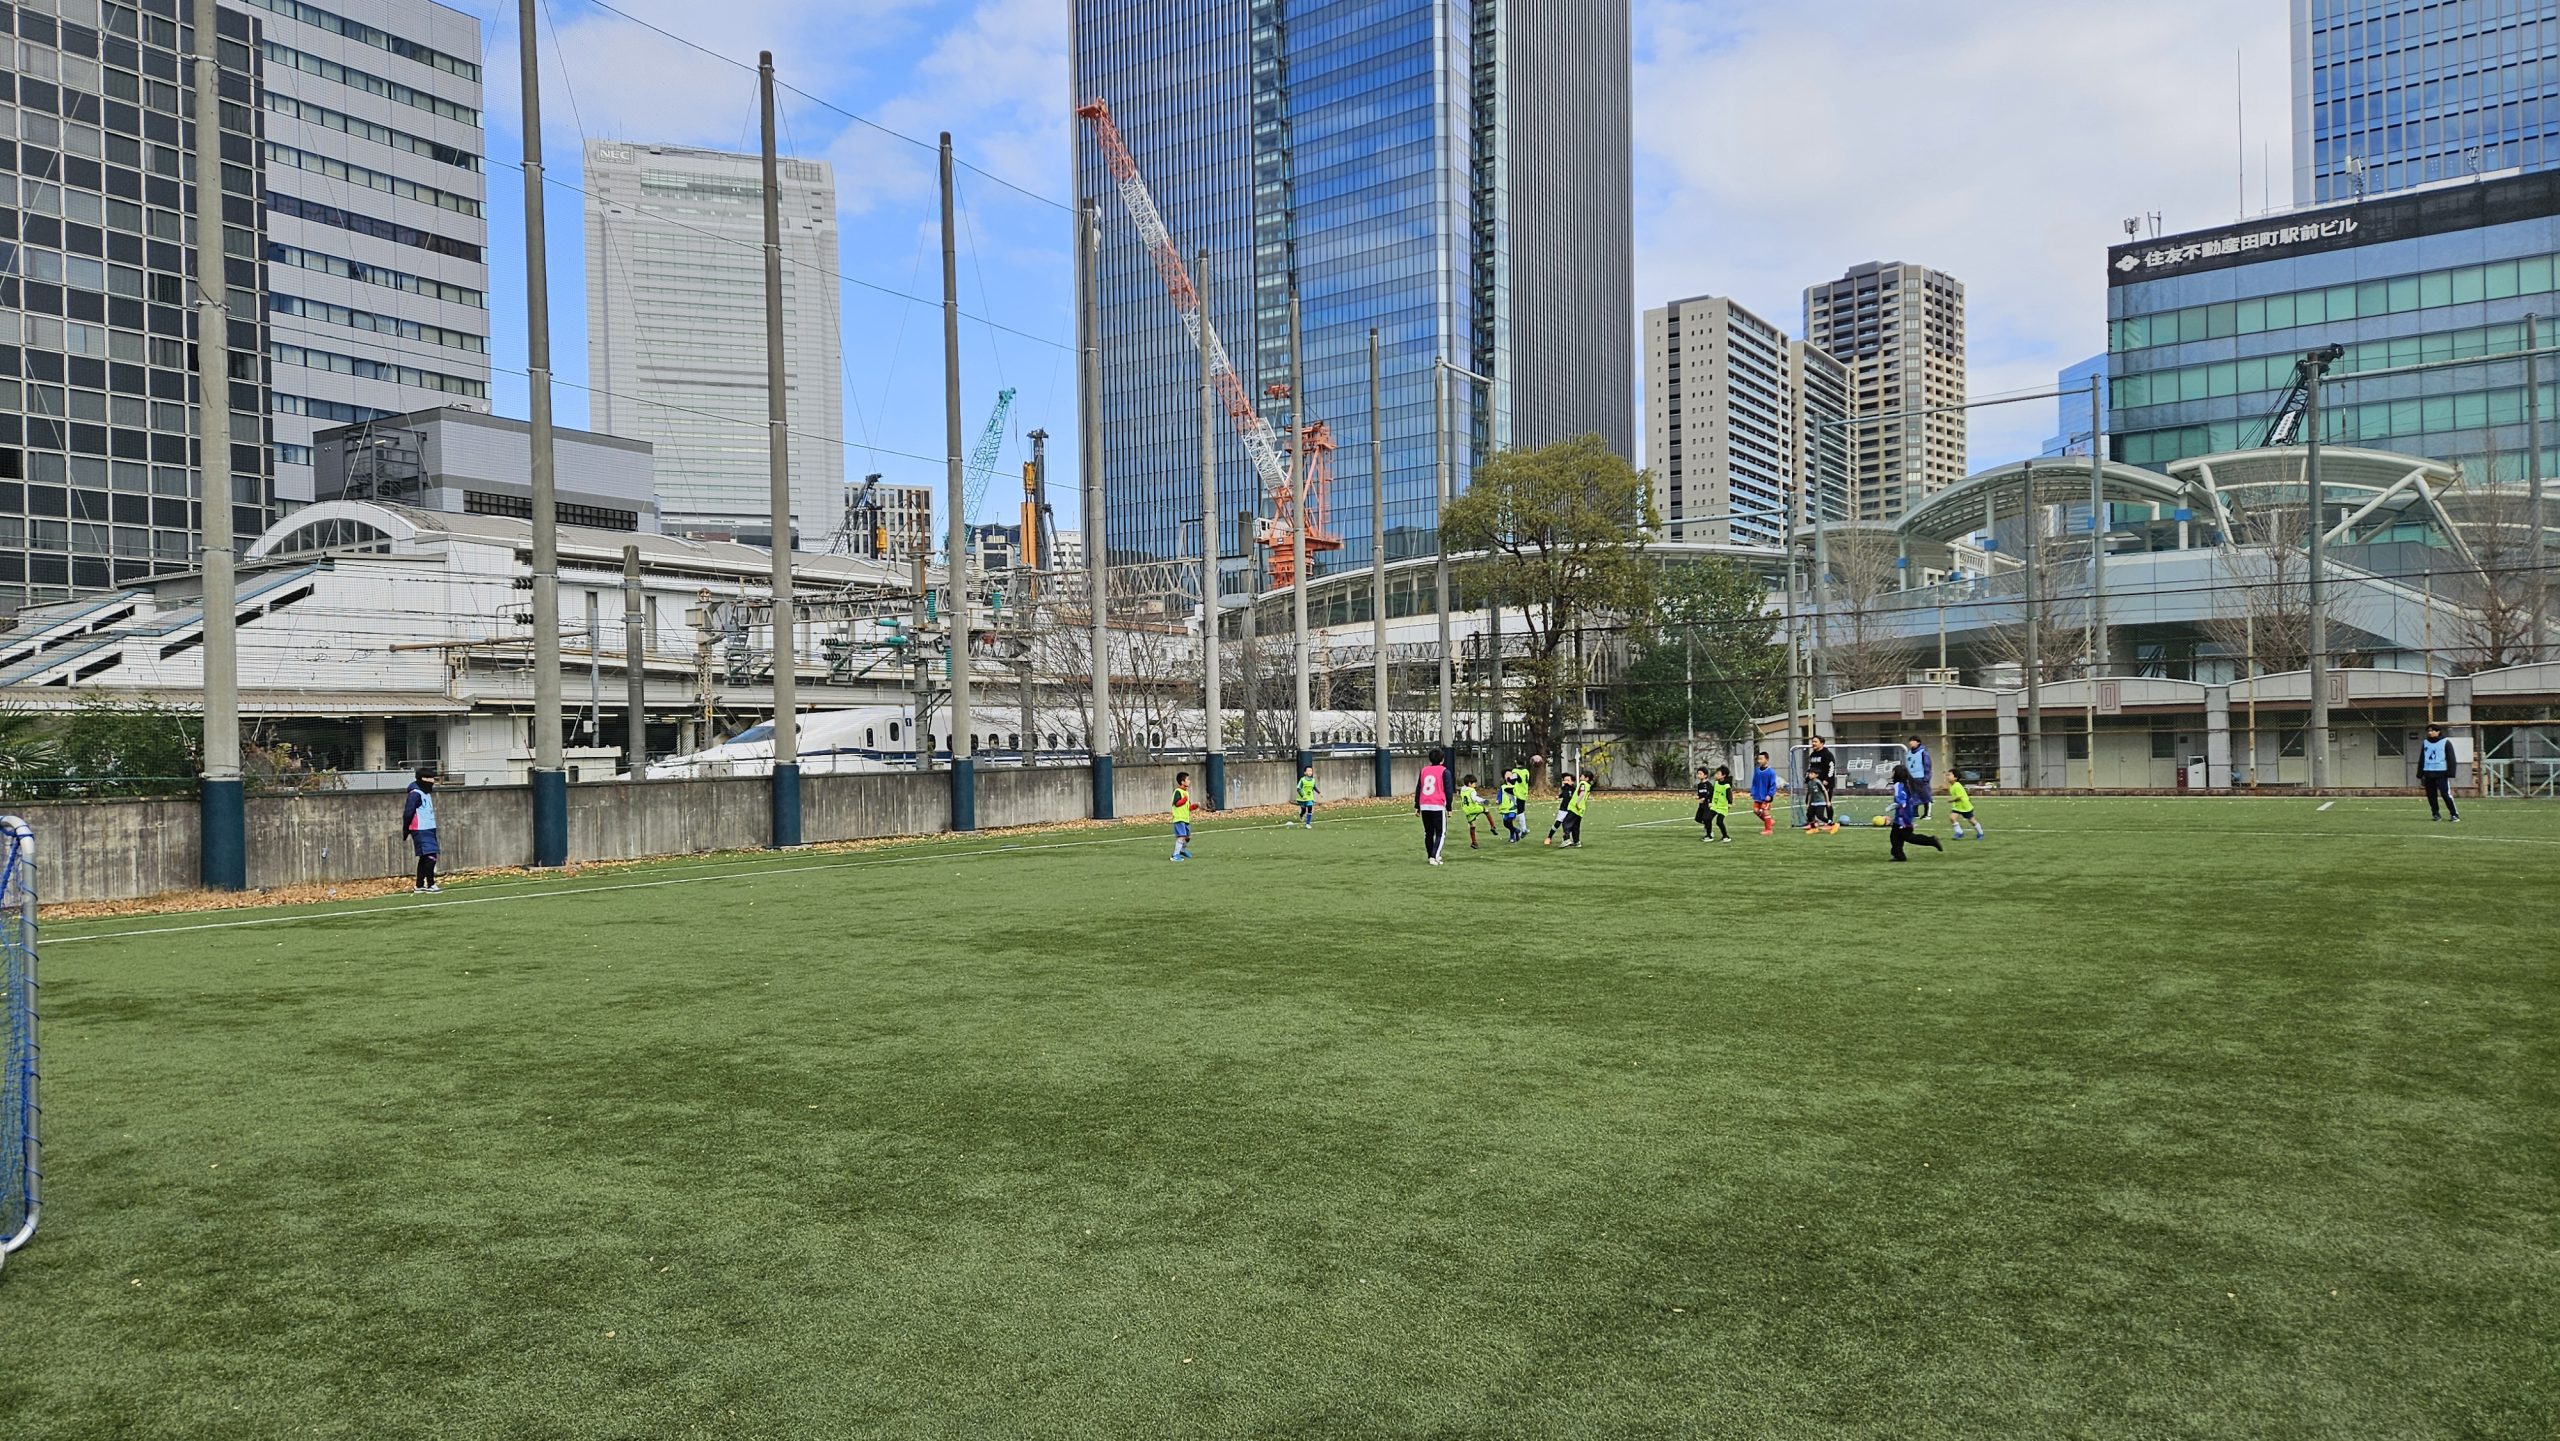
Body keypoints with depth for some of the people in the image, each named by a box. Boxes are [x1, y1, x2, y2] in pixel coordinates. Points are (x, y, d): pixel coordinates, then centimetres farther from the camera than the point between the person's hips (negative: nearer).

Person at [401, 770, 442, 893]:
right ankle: (430, 885, -10)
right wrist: (406, 829, -11)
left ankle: (419, 886, 20)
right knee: (431, 856, -13)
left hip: (429, 829, 10)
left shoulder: (426, 793, 16)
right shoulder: (415, 794, -13)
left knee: (424, 858, 13)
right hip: (420, 831, -10)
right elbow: (408, 813, -15)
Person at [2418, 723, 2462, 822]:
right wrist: (2420, 775, 13)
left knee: (2445, 794, -8)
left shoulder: (2445, 742, -1)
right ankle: (2435, 814, 13)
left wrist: (2450, 774, -10)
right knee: (2431, 795, 4)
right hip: (2428, 774, 5)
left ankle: (2454, 814, 1)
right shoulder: (2425, 743, 13)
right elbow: (2421, 760, 17)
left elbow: (2451, 759, -4)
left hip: (2441, 774, -4)